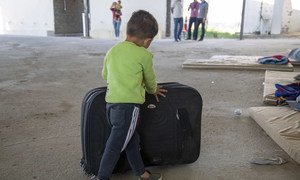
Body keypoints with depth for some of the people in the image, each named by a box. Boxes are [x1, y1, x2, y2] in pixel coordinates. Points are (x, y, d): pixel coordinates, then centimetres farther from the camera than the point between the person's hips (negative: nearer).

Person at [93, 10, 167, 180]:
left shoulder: (112, 51, 12)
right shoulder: (144, 55, -5)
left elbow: (105, 75, 24)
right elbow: (150, 80, 9)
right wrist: (154, 90, 30)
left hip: (111, 104, 7)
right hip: (128, 105, -7)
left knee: (132, 139, 19)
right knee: (115, 146, 5)